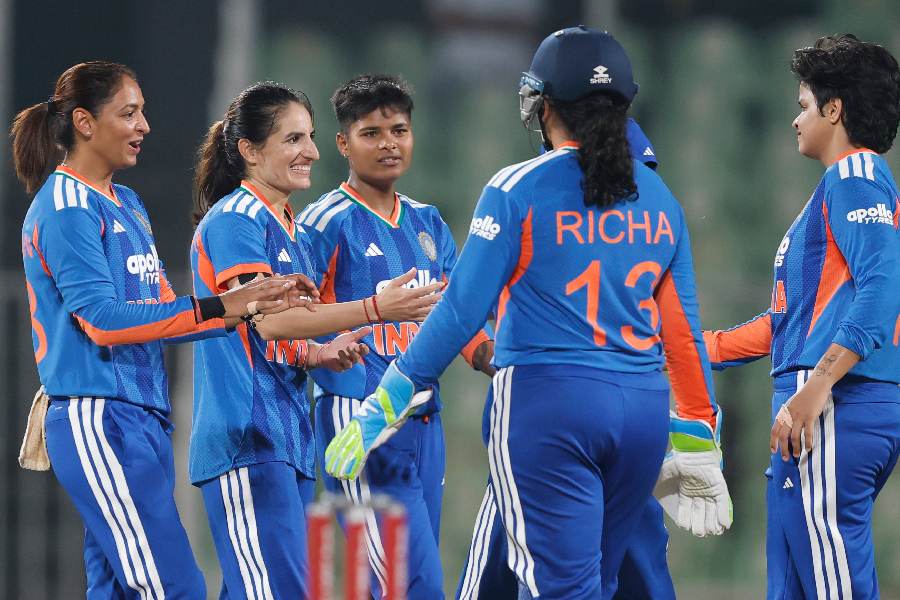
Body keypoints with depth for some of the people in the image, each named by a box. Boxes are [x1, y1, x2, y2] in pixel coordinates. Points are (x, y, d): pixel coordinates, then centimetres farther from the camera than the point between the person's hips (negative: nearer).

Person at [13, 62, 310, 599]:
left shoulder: (126, 205, 19)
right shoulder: (67, 207, -9)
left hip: (143, 417, 9)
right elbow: (103, 319, -18)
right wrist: (218, 308, -20)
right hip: (98, 419, -9)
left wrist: (253, 301, 4)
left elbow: (160, 307, 18)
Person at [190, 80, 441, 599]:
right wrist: (375, 309, -24)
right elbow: (268, 319, -18)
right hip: (248, 439, -9)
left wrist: (320, 354, 4)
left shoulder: (295, 233, 20)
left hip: (292, 437, 9)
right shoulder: (234, 220, -7)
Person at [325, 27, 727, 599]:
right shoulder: (658, 196, 9)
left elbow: (462, 311, -8)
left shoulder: (519, 190, -5)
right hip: (644, 412, 5)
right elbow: (682, 328, 11)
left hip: (547, 406, -5)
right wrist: (700, 438, 20)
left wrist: (385, 407, -3)